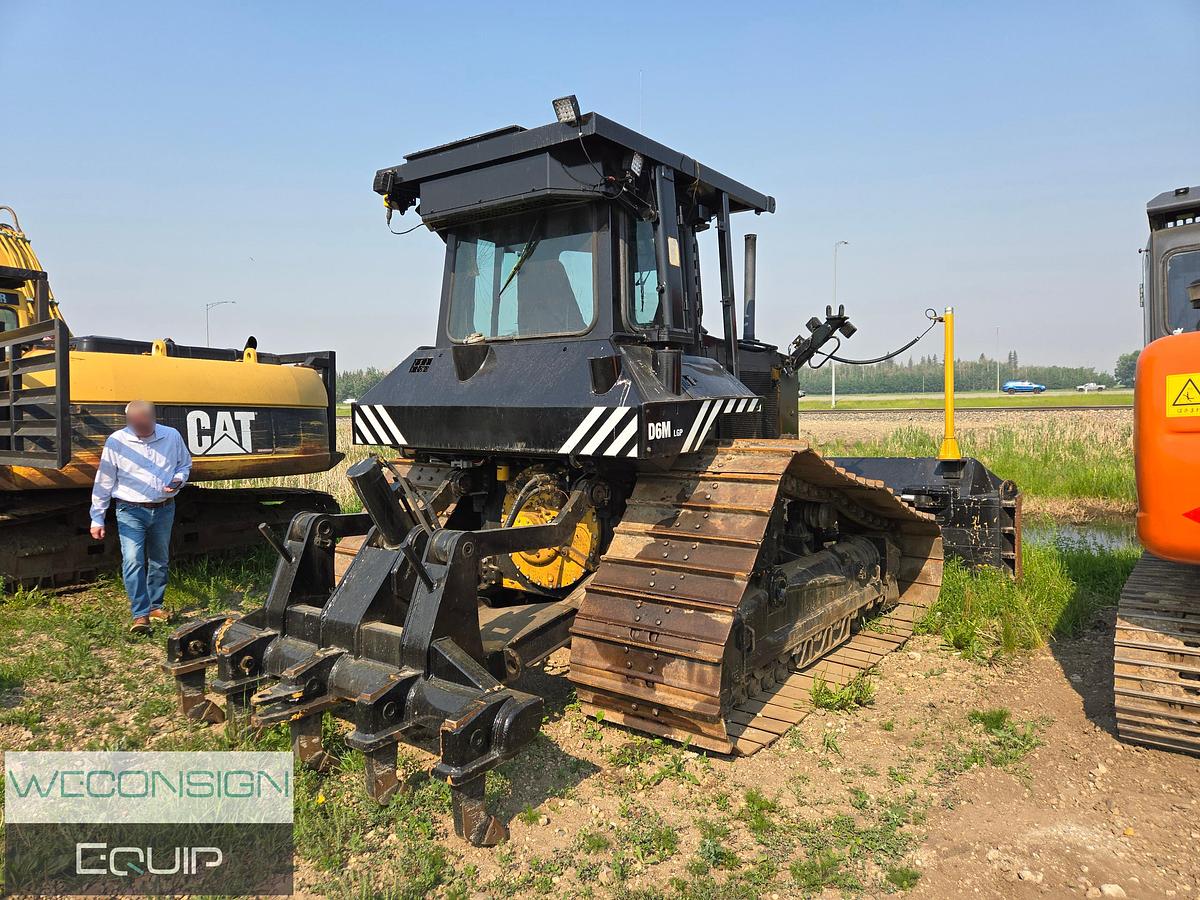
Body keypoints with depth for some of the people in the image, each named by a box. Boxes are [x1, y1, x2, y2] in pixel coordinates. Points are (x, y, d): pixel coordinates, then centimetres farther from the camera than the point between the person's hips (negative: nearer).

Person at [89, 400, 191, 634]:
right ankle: (140, 614, -7)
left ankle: (155, 606, 29)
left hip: (164, 510, 3)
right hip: (131, 511, -3)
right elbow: (103, 483, -2)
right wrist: (97, 519, -1)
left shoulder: (172, 436, -2)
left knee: (159, 560, 13)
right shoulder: (116, 441, -7)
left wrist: (178, 480, -9)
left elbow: (185, 464, 15)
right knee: (133, 561, -12)